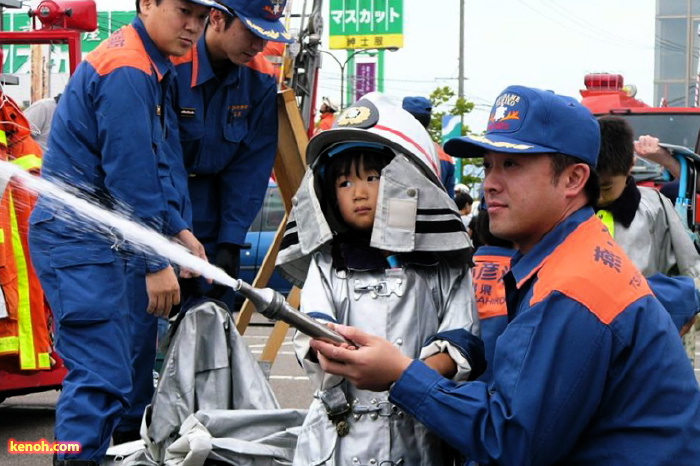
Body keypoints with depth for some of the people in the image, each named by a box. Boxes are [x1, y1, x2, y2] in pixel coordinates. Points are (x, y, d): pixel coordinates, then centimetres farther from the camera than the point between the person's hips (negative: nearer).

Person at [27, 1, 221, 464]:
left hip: (101, 236, 11)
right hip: (77, 238, -11)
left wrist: (178, 229, 6)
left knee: (103, 368, 16)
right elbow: (130, 175, -20)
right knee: (103, 376, -14)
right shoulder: (127, 71, -18)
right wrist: (157, 264, -16)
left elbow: (160, 161, 17)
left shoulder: (155, 67, 15)